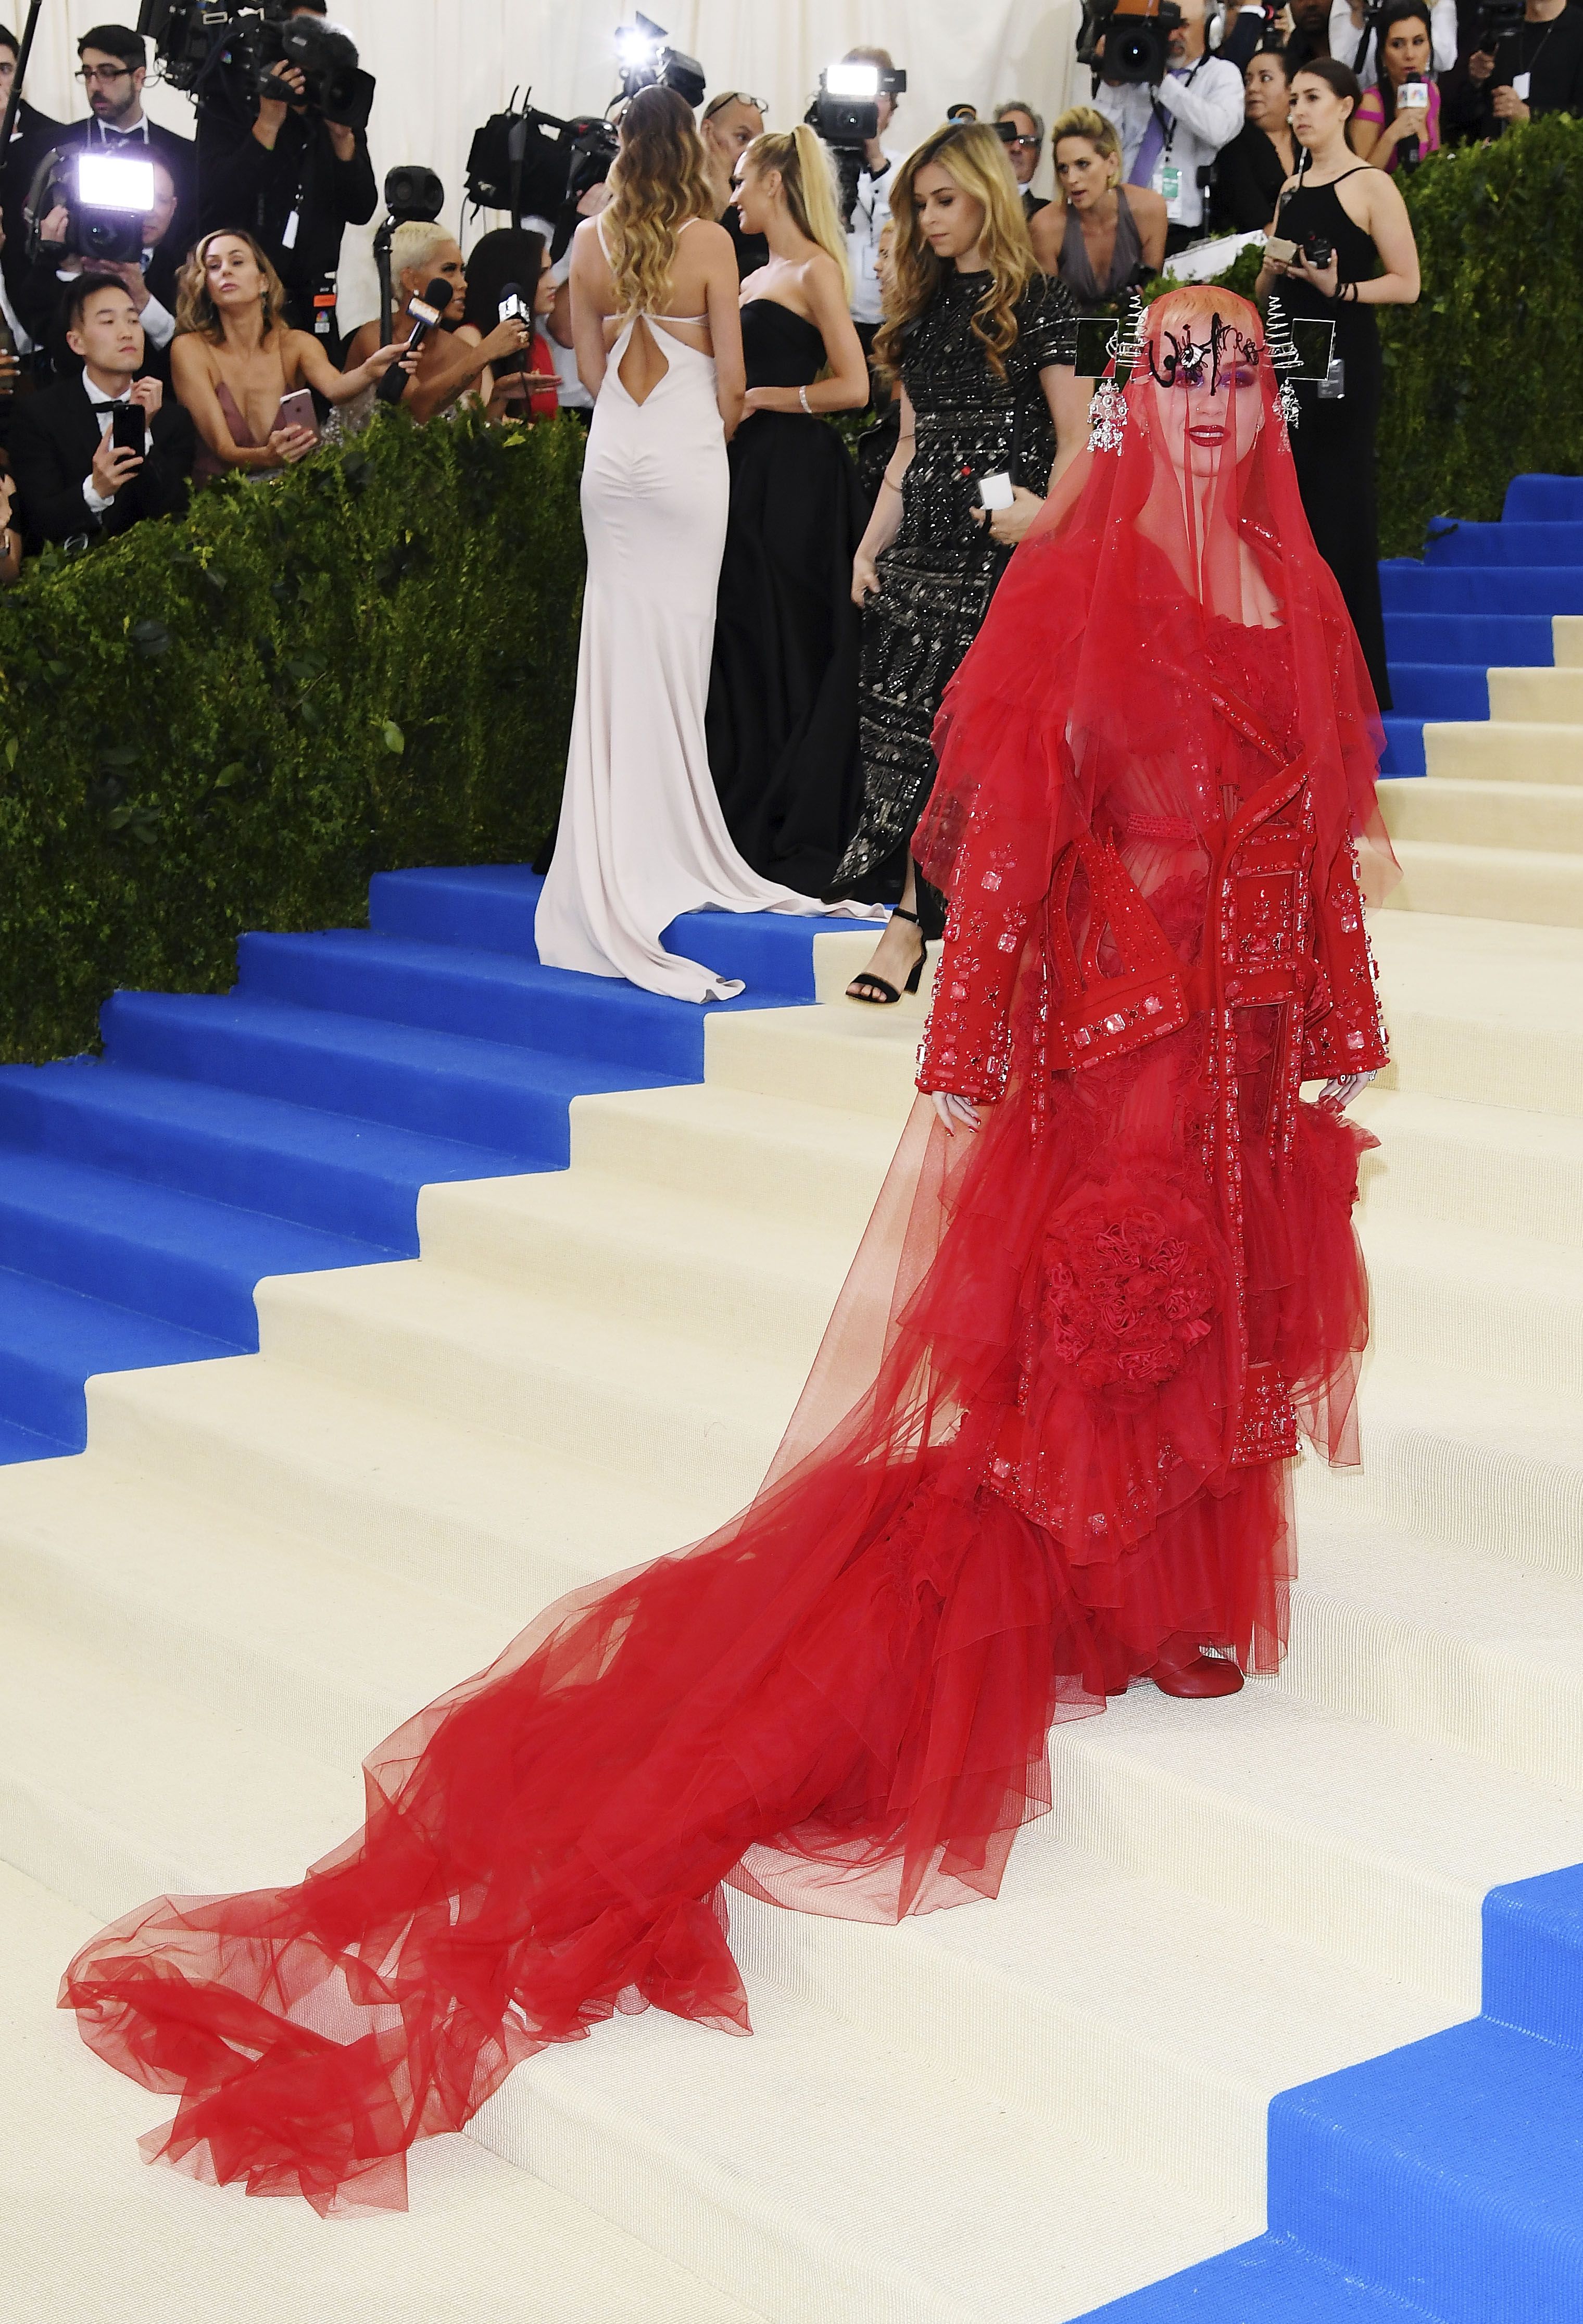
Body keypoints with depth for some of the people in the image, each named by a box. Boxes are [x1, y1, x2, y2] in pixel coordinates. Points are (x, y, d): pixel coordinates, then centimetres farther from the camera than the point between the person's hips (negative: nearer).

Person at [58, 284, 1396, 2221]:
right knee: (1080, 1338, 0)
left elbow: (1328, 842, 15)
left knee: (1220, 1322, 13)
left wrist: (1339, 1035, 14)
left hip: (1257, 1049, 6)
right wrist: (968, 1059, -17)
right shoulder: (1074, 580, -7)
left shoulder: (1291, 593, 11)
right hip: (1113, 1027, -6)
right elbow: (1008, 824, -12)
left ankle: (1171, 1619, 27)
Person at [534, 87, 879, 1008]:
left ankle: (613, 864, 12)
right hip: (688, 454, -4)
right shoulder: (708, 241, -9)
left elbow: (591, 367, 10)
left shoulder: (592, 240, 3)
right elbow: (732, 379, -6)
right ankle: (667, 857, 6)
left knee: (619, 649, 8)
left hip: (614, 453, 4)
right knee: (677, 649, 2)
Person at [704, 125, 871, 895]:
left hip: (799, 477, -8)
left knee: (791, 649, -6)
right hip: (750, 473, 8)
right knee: (742, 645, 7)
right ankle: (751, 825, 12)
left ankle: (804, 838, -1)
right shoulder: (756, 280, 20)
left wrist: (761, 399, -11)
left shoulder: (815, 269, -6)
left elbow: (853, 386, -14)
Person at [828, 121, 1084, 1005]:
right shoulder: (923, 306, 16)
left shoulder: (1036, 302, -3)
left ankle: (913, 925, -1)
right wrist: (870, 547, 13)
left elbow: (1079, 442, -6)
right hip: (926, 541, 6)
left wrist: (1043, 512, -24)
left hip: (1000, 547, -6)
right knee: (904, 715, 0)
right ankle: (910, 915, 3)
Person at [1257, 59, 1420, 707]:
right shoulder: (1291, 190, 15)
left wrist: (1339, 288, -22)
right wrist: (1271, 271, 1)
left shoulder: (1371, 187, -5)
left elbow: (1406, 284, -10)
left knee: (1340, 509, -5)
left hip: (1343, 361, -7)